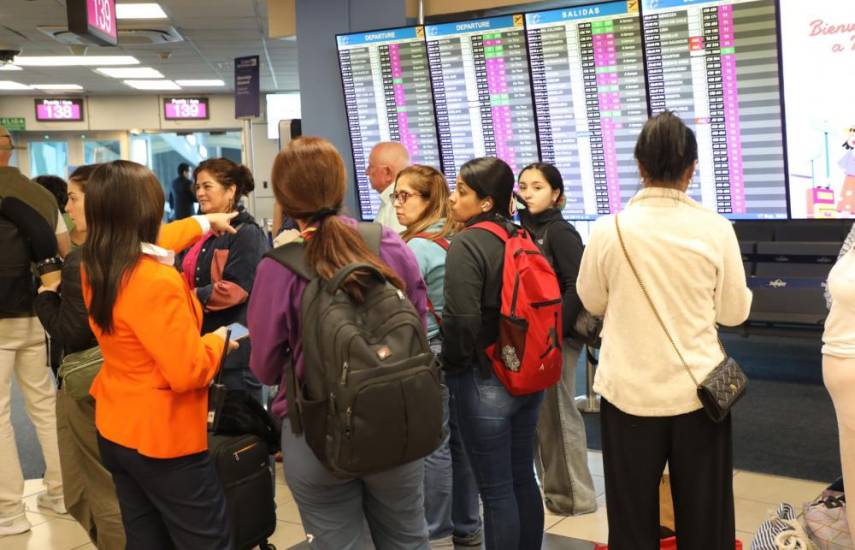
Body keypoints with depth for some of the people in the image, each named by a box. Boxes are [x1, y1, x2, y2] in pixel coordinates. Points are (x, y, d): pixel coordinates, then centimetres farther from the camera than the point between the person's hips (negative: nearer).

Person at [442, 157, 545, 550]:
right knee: (523, 478, 17)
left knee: (496, 490, 3)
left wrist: (452, 365, -5)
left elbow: (461, 321, -22)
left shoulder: (466, 244, -15)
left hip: (485, 381, -7)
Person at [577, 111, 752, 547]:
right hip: (698, 388, 0)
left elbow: (592, 303, 5)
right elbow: (734, 311, 0)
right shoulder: (716, 228, -9)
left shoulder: (609, 229, -9)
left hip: (629, 391, 0)